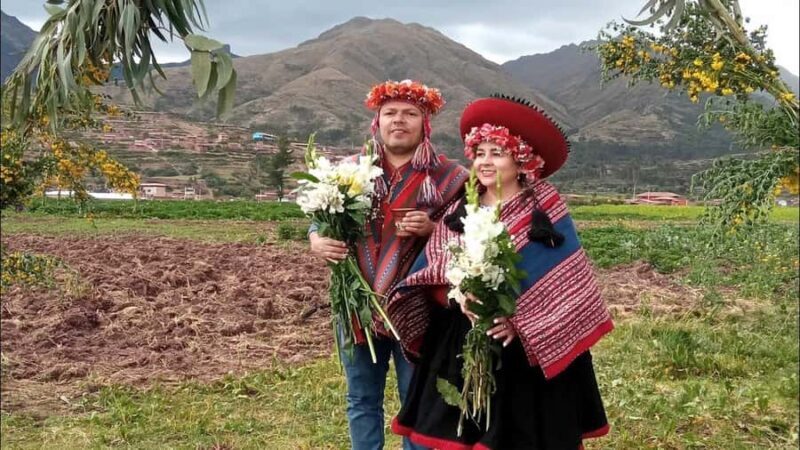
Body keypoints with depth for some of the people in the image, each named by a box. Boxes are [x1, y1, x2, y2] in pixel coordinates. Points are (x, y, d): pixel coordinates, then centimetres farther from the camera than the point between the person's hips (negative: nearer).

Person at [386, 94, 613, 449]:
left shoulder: (546, 208, -4)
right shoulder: (459, 212, 7)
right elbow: (431, 273, -1)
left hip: (528, 348, -3)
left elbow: (563, 279, -10)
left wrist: (519, 318, -20)